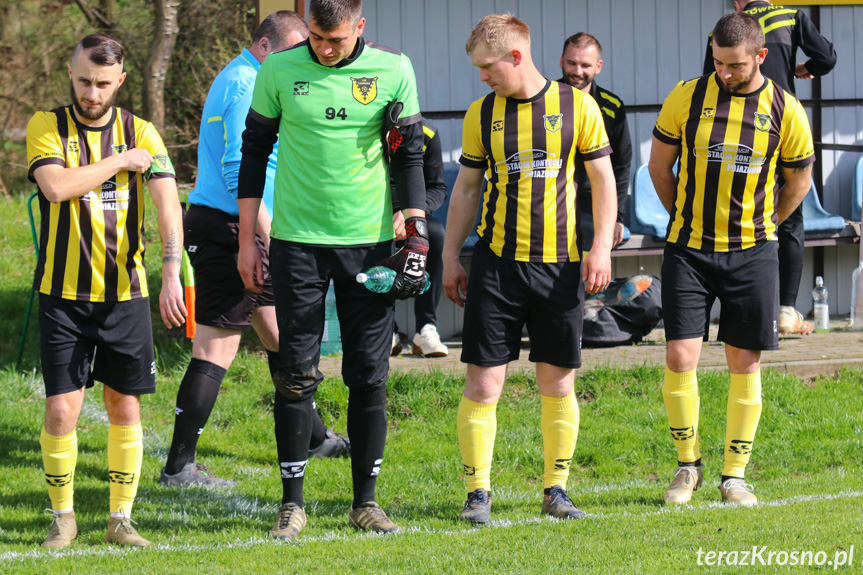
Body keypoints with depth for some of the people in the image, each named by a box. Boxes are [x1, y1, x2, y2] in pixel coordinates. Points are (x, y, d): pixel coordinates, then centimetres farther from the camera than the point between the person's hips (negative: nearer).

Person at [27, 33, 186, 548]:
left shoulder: (140, 133, 2)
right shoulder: (47, 127, -1)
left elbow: (168, 204, -9)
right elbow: (56, 186, -19)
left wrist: (172, 273, -24)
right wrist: (120, 161, -13)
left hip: (125, 293, 2)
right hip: (63, 293, -2)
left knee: (125, 407, 5)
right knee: (62, 411, -5)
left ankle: (121, 519, 16)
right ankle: (63, 517, 12)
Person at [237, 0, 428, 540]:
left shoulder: (393, 70, -1)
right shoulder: (280, 70, -1)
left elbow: (410, 156, 6)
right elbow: (255, 151, 7)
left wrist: (417, 234, -1)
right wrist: (247, 239, 5)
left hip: (370, 241, 0)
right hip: (298, 241, 0)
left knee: (370, 375, 2)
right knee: (296, 374, -1)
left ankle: (366, 499, 11)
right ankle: (293, 502, 6)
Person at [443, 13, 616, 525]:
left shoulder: (576, 105, 0)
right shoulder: (482, 113, 5)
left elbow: (603, 179, 4)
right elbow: (466, 188, 13)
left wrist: (602, 247, -4)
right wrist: (451, 257, 10)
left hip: (560, 264, -1)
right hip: (495, 263, 1)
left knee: (558, 383, 4)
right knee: (483, 383, -5)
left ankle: (557, 490, 15)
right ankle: (478, 492, 2)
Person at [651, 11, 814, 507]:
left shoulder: (785, 111, -4)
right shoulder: (687, 98, -5)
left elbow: (799, 181, 11)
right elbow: (659, 166, 9)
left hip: (752, 253, 0)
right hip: (688, 249, 0)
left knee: (746, 363, 3)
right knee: (680, 358, -7)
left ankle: (735, 474, 14)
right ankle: (688, 466, 11)